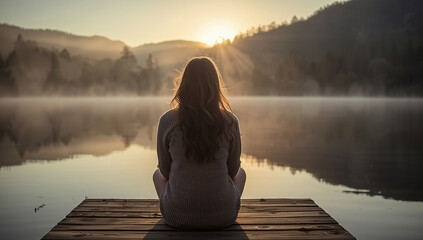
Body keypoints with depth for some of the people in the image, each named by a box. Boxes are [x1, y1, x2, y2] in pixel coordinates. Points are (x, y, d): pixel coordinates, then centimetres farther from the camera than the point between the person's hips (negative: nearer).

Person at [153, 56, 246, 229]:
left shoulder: (167, 121, -12)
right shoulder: (230, 121, -11)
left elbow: (164, 170, 0)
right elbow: (233, 169, 2)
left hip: (177, 216, 0)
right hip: (223, 216, 0)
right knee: (241, 173, 33)